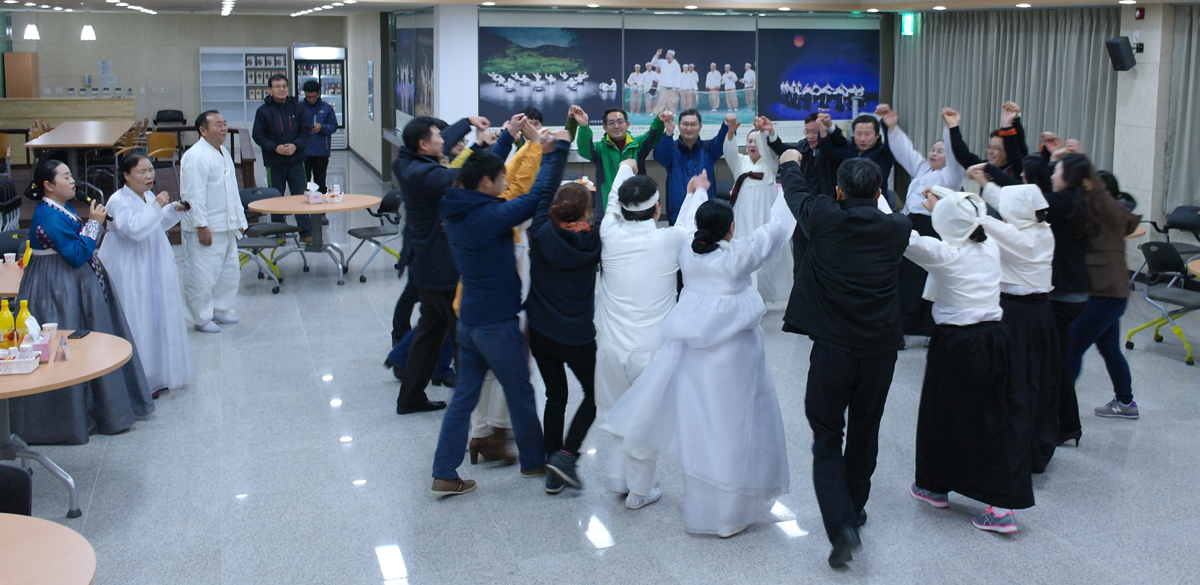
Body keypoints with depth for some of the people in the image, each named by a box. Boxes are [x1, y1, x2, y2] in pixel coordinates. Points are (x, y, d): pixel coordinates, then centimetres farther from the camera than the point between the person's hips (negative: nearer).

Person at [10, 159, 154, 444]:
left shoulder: (63, 208, 8)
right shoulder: (49, 216, -22)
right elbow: (76, 254, -24)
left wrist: (93, 221, 5)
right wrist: (94, 223, -18)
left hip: (75, 287, 10)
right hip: (60, 292, -10)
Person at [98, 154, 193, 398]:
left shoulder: (149, 196, 7)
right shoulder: (118, 201, -17)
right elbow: (134, 229, -30)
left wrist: (175, 210, 6)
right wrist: (156, 207, -28)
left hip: (155, 267, 8)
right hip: (129, 272, -8)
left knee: (159, 318, 15)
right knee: (136, 323, -4)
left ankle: (158, 374, 28)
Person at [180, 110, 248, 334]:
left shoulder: (223, 153, 14)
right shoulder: (196, 157, -17)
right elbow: (194, 195, -21)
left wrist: (239, 219, 19)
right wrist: (201, 226, -22)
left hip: (226, 227, 10)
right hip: (205, 228, -10)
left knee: (230, 271, 17)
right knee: (202, 275, -2)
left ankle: (221, 310, 31)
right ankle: (201, 319, 9)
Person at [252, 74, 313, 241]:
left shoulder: (297, 108, 4)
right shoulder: (263, 111, -2)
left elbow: (306, 130, 3)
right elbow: (258, 136, -3)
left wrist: (295, 145, -14)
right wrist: (275, 148, -17)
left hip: (296, 160, 1)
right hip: (274, 162, -1)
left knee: (301, 196, 1)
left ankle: (306, 231, 6)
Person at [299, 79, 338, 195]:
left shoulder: (327, 108, 5)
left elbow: (334, 126, 3)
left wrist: (322, 127, -16)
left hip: (322, 152, 1)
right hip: (303, 152, -1)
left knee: (320, 183, 10)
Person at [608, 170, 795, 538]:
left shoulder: (687, 253, -1)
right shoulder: (739, 255, -14)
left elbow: (688, 226, 21)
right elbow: (777, 227, -5)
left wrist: (698, 192, 36)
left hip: (692, 352, 5)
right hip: (732, 356, -5)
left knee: (697, 428, 14)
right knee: (732, 427, 4)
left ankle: (700, 508, 28)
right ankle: (731, 514, 11)